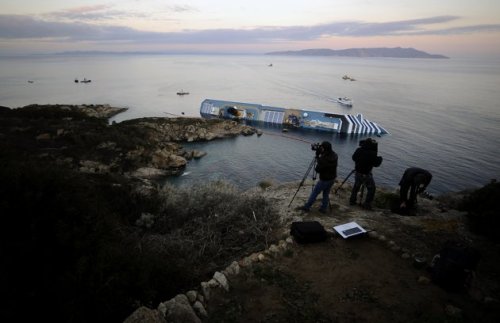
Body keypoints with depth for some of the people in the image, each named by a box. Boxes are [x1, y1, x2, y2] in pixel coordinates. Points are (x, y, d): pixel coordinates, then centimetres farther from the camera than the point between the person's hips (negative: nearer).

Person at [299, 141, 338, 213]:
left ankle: (306, 207, 15)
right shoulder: (334, 155, -3)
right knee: (326, 194, 19)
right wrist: (319, 156, 1)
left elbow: (317, 169, -18)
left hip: (324, 180, -7)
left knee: (314, 192, 6)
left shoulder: (323, 158, -28)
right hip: (332, 178, 7)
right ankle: (323, 208, 25)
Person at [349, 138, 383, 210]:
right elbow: (376, 164, -13)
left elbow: (353, 158, 9)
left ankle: (352, 200, 31)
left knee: (356, 186, 24)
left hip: (357, 172, 5)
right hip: (366, 174, -5)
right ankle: (367, 204, 13)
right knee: (371, 188, 12)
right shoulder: (372, 153, -21)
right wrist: (380, 159, 5)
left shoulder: (359, 150, -5)